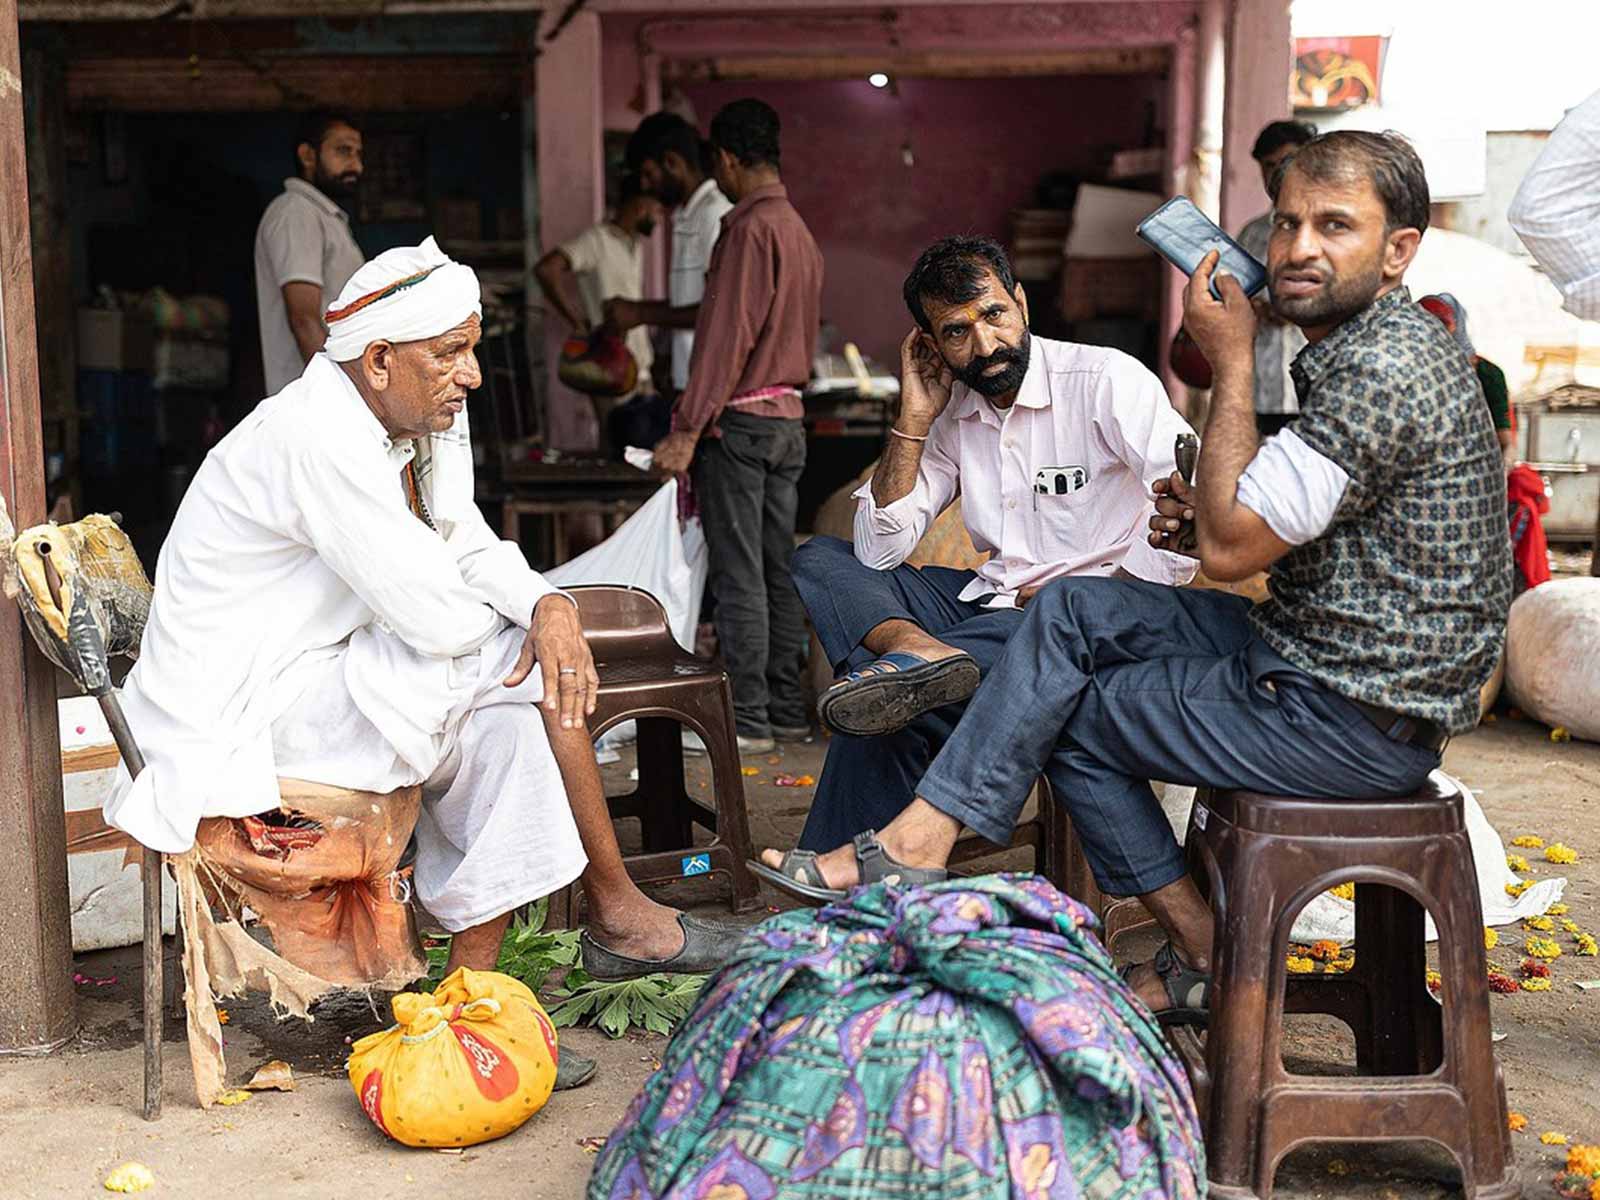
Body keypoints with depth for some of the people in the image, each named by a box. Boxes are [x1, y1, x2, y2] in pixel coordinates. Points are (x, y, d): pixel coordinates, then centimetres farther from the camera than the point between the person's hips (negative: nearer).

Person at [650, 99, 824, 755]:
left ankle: (746, 720, -2)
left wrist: (688, 428, -17)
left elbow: (727, 336, -18)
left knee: (739, 577, -5)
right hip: (788, 417, 9)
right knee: (780, 571, 11)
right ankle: (787, 709, 15)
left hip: (739, 418, -9)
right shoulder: (800, 231, 16)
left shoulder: (749, 228, -12)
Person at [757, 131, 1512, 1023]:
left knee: (1064, 714, 1)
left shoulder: (1382, 370, -23)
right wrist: (1210, 509, 3)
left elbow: (1230, 549, -22)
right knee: (1074, 608, 6)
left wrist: (1233, 361, -15)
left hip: (1354, 716, -10)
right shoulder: (1375, 346, 12)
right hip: (1326, 656, 10)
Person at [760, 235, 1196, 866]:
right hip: (989, 603, 7)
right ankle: (918, 650, -34)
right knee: (819, 560, -10)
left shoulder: (1106, 379, -8)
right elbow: (878, 551, 1)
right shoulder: (954, 412, 9)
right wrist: (914, 416, -4)